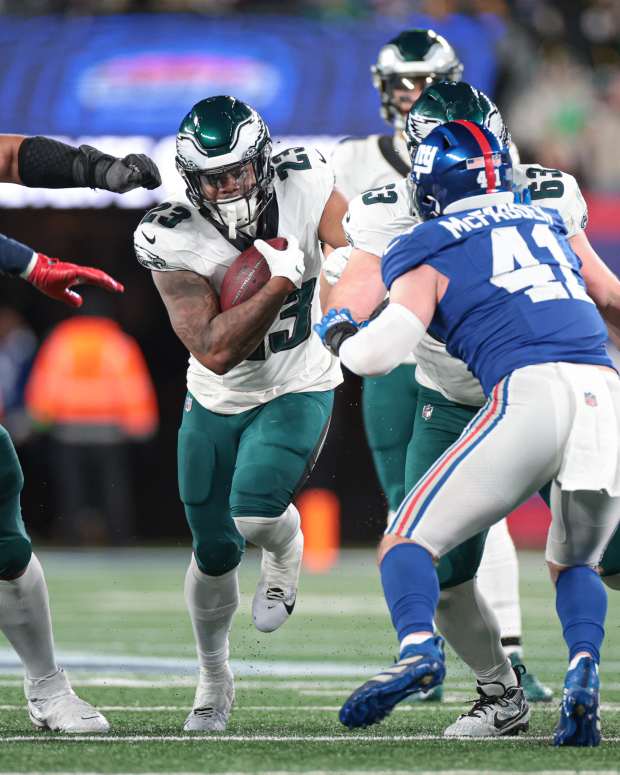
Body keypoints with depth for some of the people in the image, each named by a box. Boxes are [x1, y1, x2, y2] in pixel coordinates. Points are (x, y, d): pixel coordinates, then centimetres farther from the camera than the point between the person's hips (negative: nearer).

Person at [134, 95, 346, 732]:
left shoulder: (303, 186, -21)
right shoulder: (173, 242, -25)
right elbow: (214, 350, -30)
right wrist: (280, 282, -38)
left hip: (298, 391, -1)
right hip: (217, 401, 1)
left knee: (254, 514, -25)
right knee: (214, 554, 9)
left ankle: (285, 552, 14)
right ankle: (214, 678, 36)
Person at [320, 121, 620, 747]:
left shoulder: (430, 252, 11)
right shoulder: (551, 225, 27)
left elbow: (381, 353, 1)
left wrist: (340, 334, 20)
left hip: (530, 392, -5)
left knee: (409, 541, 6)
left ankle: (417, 647, -23)